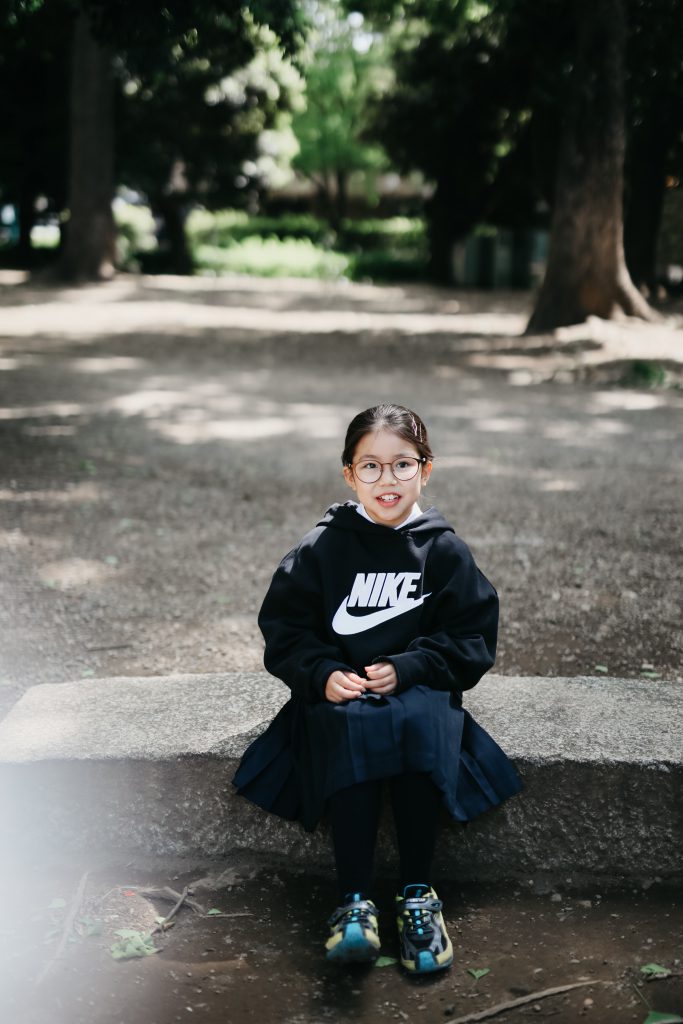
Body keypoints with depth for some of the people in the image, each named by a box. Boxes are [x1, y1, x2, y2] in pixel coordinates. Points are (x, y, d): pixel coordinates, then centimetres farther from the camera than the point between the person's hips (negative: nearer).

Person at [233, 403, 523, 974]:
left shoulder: (445, 551, 3)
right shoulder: (321, 549, 3)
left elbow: (471, 639, 2)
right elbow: (284, 627, 3)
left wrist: (405, 668, -13)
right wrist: (323, 674, -15)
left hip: (420, 691, 0)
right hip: (337, 693, 0)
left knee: (418, 726, -33)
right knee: (351, 732, -32)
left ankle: (418, 893, -22)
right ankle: (355, 900, -29)